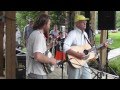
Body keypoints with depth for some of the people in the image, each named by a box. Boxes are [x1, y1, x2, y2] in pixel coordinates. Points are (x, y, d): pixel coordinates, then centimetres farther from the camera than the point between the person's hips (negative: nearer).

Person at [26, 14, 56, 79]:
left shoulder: (34, 34, 12)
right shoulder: (39, 36, -19)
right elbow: (38, 56, -33)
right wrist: (50, 60, -19)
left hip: (32, 72, 10)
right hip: (38, 74, -10)